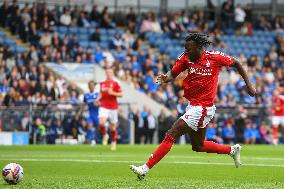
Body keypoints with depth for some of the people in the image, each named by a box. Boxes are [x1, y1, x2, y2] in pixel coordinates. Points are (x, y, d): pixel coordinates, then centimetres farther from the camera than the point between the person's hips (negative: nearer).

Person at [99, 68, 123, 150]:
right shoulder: (102, 83, 10)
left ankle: (114, 142, 23)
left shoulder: (115, 83, -1)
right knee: (101, 122, -21)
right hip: (104, 106, 2)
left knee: (113, 126, 6)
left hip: (113, 107, -2)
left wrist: (112, 93, -17)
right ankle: (105, 135, 6)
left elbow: (121, 94, -4)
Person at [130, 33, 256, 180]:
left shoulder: (215, 57, -12)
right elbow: (173, 73, -2)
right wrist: (166, 78, -26)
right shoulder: (185, 58, -1)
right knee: (198, 146, 20)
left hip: (203, 108, -7)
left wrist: (248, 84, 5)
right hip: (192, 106, 7)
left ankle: (146, 168, -14)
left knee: (171, 135, -14)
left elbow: (236, 63, 2)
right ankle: (232, 150, 38)